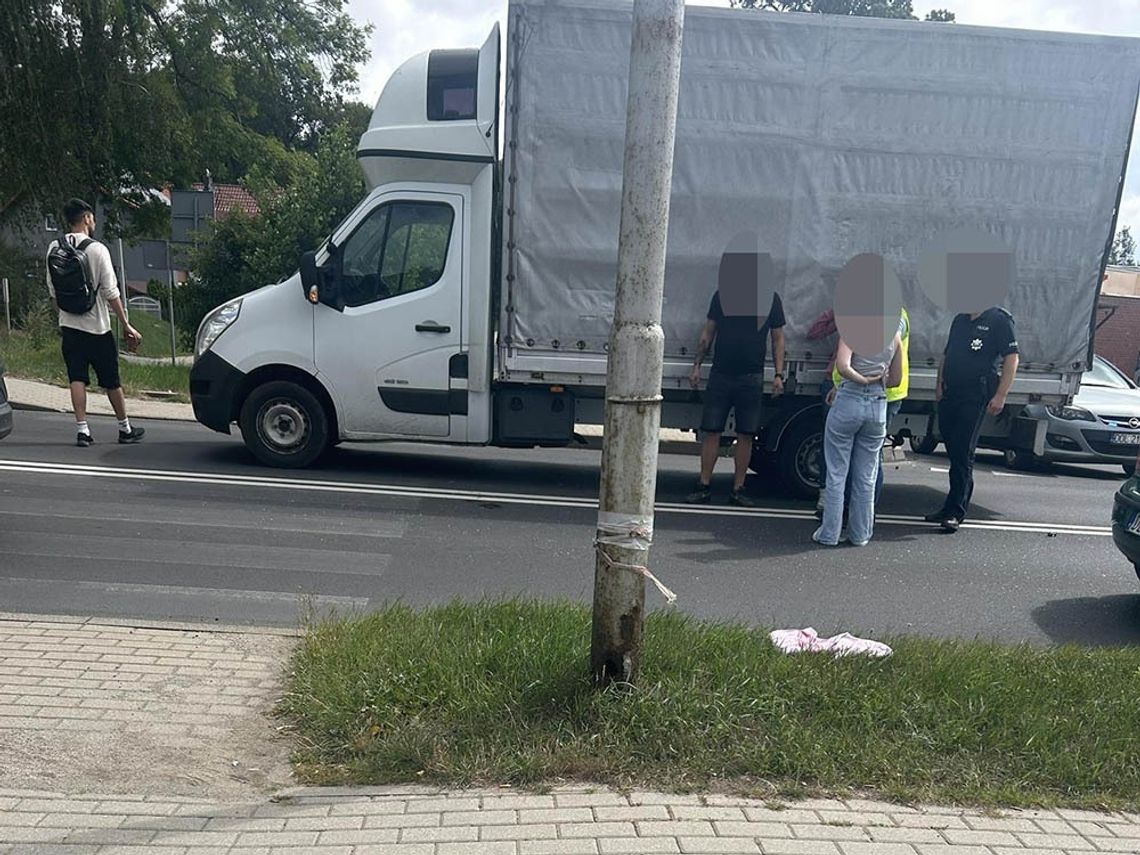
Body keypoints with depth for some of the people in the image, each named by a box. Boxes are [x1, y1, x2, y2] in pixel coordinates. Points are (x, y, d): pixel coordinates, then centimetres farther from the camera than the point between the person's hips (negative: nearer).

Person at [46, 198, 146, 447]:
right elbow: (111, 293, -13)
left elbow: (53, 291, 9)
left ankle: (82, 429, -1)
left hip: (69, 325, 4)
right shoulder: (96, 249, -12)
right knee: (111, 381, 6)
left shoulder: (54, 249, 3)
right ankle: (125, 429, 17)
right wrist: (126, 325, -8)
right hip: (97, 326, -4)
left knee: (77, 379, 4)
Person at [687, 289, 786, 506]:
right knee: (711, 431, -1)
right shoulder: (722, 295, 7)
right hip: (720, 373, 0)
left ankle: (738, 489, 11)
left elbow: (778, 339, 8)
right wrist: (696, 365, 5)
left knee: (746, 435, 2)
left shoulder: (771, 299, 5)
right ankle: (704, 487, 6)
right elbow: (708, 333, 11)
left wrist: (779, 375, -1)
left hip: (752, 377, 0)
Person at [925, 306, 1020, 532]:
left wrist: (1000, 396, -15)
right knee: (953, 452, 11)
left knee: (963, 454, -8)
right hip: (950, 395, 7)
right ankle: (952, 507, 20)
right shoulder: (960, 320, 19)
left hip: (976, 398, -7)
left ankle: (955, 511, -4)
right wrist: (940, 385, 12)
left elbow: (1011, 359, -8)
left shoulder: (1000, 320, -3)